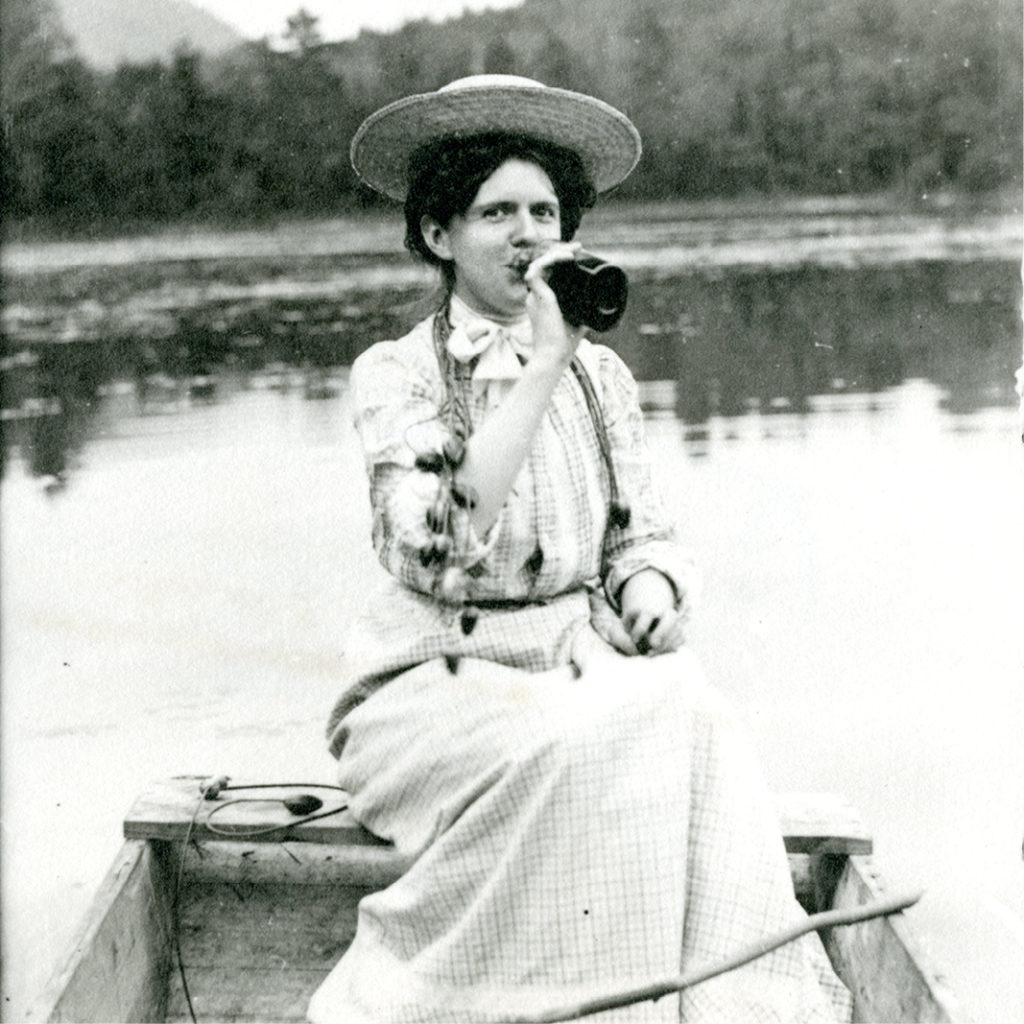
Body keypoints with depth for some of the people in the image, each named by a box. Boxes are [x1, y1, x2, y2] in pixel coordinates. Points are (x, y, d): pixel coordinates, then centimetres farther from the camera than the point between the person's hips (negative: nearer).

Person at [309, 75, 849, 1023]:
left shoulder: (602, 374, 11)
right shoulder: (397, 373, -4)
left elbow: (643, 536, 16)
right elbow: (438, 552, -21)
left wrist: (651, 592, -8)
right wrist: (543, 365, -22)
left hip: (580, 672, 4)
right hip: (438, 685, -4)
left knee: (695, 723, -27)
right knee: (588, 744, -33)